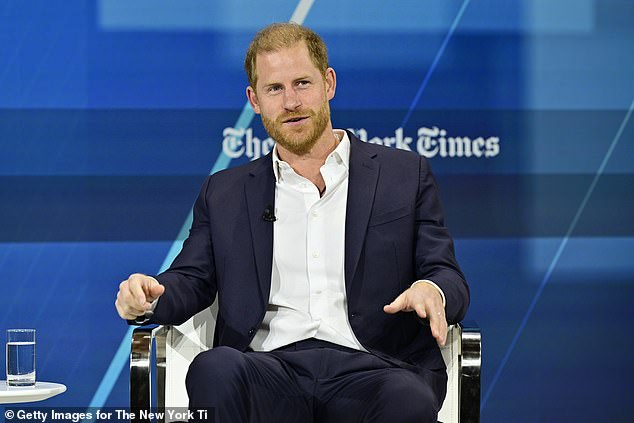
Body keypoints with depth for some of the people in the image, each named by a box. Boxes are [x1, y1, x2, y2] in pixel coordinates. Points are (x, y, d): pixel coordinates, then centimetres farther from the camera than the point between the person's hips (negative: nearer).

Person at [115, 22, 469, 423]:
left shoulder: (405, 175, 16)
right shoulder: (224, 193, 23)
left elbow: (450, 279, 10)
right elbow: (190, 280, 18)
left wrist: (431, 291, -16)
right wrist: (147, 297, -7)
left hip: (369, 368, -1)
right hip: (271, 368, 1)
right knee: (214, 368, -35)